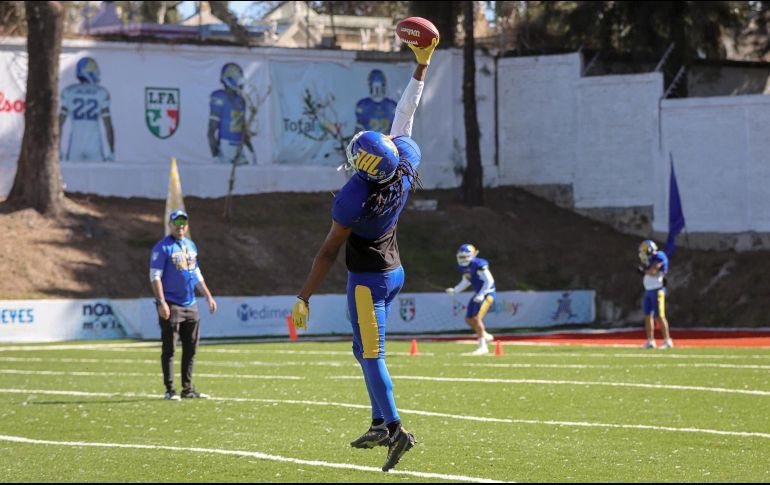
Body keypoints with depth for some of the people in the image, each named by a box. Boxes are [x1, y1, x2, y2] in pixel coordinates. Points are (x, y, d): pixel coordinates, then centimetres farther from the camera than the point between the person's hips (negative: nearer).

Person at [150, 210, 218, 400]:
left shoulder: (191, 246, 15)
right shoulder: (162, 247, -7)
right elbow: (155, 276, -12)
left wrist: (208, 296, 18)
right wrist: (161, 303, -21)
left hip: (190, 306, 7)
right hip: (171, 306, -7)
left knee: (191, 348, 7)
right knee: (169, 349, -3)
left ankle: (188, 389, 14)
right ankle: (170, 390, 0)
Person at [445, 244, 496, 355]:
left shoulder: (478, 265, -24)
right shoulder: (462, 267, 2)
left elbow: (489, 281, -21)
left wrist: (481, 295, -27)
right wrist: (455, 291, 8)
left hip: (487, 293, -9)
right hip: (478, 293, 9)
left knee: (477, 318, -16)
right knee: (469, 319, 12)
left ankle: (483, 347, -9)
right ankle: (485, 335, 33)